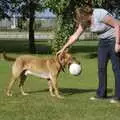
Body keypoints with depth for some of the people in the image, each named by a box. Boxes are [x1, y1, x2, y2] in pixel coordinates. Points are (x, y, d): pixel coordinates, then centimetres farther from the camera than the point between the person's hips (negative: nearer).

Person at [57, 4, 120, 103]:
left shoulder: (100, 15, -26)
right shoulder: (84, 21, -2)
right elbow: (75, 36, 6)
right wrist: (63, 48, 6)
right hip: (103, 41, 8)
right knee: (101, 67, 4)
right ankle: (101, 93, 12)